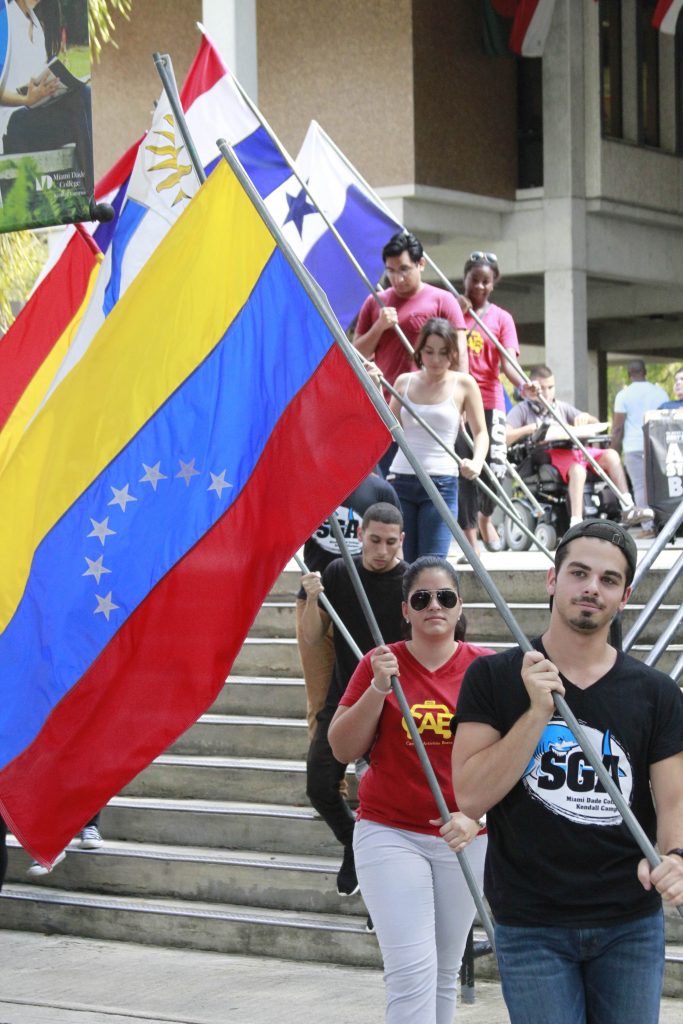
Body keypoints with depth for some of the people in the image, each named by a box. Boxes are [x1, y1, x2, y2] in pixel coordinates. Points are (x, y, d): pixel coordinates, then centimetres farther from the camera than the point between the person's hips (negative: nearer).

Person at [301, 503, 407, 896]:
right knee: (320, 787, 2)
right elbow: (312, 638, 1)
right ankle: (354, 843, 30)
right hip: (343, 698, 3)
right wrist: (313, 599, -16)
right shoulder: (338, 573, 0)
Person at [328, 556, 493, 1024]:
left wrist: (475, 814, -17)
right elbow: (343, 749, -3)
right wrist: (378, 688, -16)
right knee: (413, 969, -12)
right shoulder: (381, 663, -2)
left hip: (465, 839, 2)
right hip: (390, 832, -2)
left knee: (445, 972, 12)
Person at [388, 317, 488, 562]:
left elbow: (481, 432, 3)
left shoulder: (463, 384, 1)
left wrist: (476, 462, -17)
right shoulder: (404, 382, 10)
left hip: (441, 484, -3)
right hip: (400, 480, 3)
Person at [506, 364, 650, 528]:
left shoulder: (562, 407, 26)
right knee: (578, 469, -37)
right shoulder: (522, 410, 10)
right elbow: (504, 438, -5)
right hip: (548, 456, -6)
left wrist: (585, 417, 2)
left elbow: (596, 425, 25)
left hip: (573, 449, 6)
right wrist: (530, 428, -18)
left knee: (610, 455, -21)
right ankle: (576, 523, -48)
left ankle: (628, 510, -25)